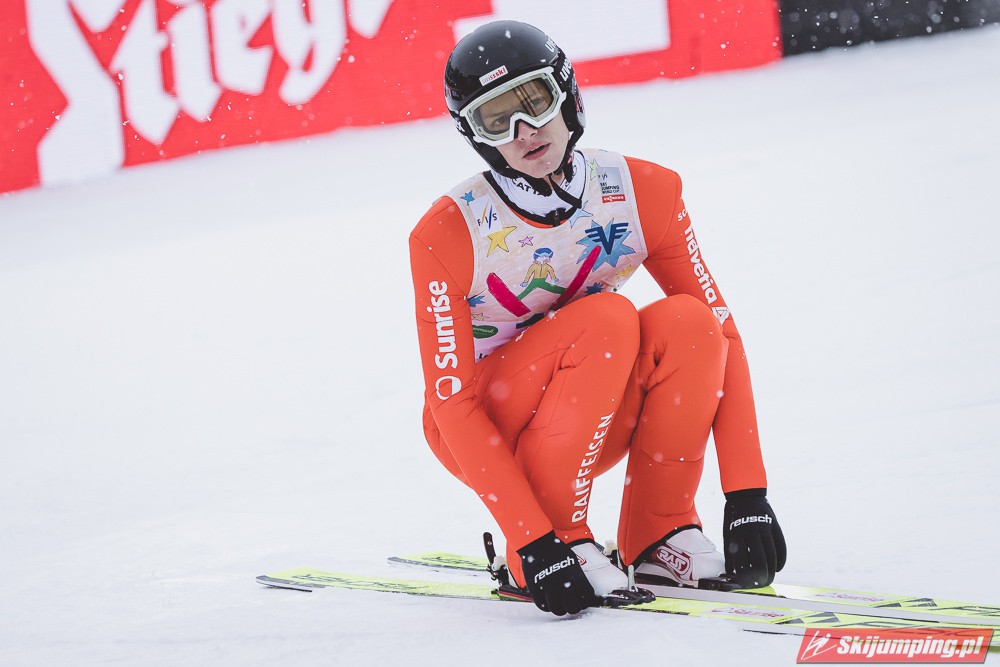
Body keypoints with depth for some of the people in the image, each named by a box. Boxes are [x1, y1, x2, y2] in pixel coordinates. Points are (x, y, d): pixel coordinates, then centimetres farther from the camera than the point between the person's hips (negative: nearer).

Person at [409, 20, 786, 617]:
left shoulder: (644, 193, -14)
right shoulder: (448, 234, -23)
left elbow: (721, 335, -13)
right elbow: (453, 405, -24)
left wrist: (747, 495, -23)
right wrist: (535, 543, -34)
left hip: (592, 428, 4)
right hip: (483, 432, -4)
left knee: (686, 322, -25)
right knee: (607, 321, -30)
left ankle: (659, 535, -13)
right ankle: (554, 539, -21)